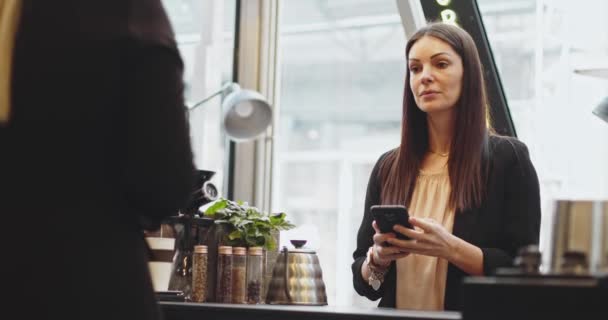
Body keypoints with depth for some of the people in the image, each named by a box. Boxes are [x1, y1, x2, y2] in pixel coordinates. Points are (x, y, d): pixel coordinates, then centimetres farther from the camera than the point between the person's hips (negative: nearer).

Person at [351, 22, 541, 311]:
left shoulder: (508, 158, 0)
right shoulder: (388, 168, 10)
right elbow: (363, 281, 12)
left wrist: (450, 248, -16)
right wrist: (379, 258, -8)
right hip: (397, 313, 3)